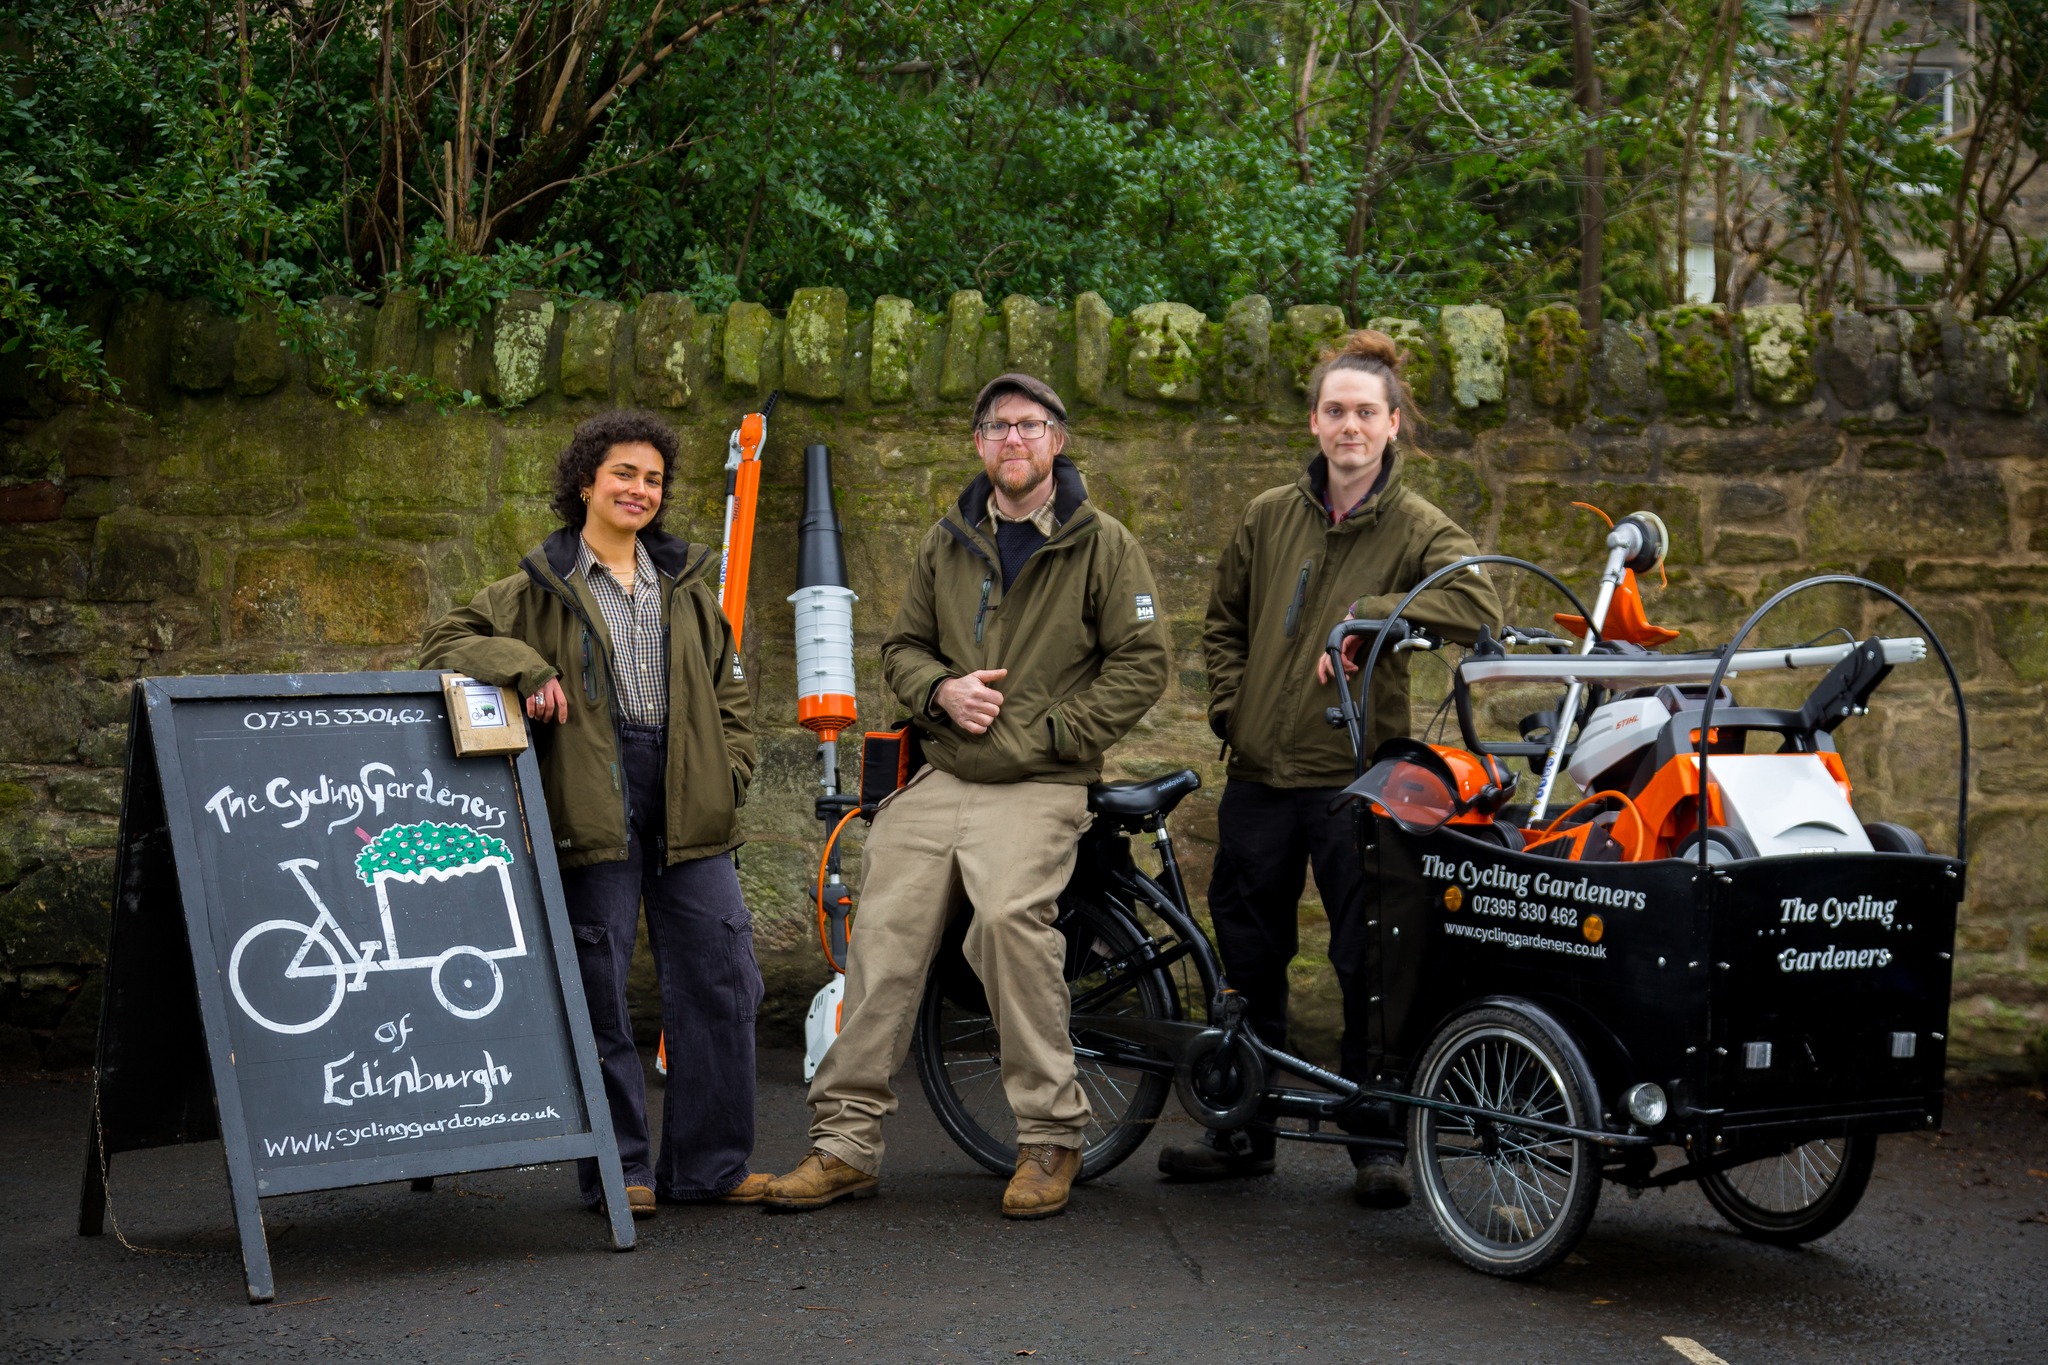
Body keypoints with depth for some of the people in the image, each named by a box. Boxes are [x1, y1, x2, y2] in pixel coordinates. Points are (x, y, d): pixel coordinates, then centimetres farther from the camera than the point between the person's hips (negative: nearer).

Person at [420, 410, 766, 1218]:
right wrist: (521, 666, -18)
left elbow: (727, 688, 20)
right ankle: (618, 1167, 10)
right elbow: (447, 641, 0)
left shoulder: (688, 583, 17)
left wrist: (728, 775, 5)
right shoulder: (540, 588, 5)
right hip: (593, 803, -3)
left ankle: (707, 1164, 12)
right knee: (597, 989, -1)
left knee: (721, 981, 1)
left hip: (688, 809, 4)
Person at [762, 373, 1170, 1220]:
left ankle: (1050, 1139, -15)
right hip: (940, 778, 5)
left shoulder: (1102, 544, 2)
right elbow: (903, 644, 20)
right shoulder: (948, 543, 15)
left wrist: (1054, 730, -9)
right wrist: (940, 691, -2)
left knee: (1010, 913, -28)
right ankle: (846, 1143, 5)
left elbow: (1141, 662, -1)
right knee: (884, 936, -5)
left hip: (1039, 785, -5)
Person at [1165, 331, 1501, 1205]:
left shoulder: (1417, 528, -3)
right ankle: (1243, 1131, 26)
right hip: (1258, 778, 4)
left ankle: (1378, 1141, 13)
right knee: (1247, 961, 12)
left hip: (1355, 781, -4)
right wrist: (1230, 706, 8)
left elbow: (1475, 605, -23)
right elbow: (1223, 623, 21)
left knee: (1368, 966, -1)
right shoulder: (1269, 518, 9)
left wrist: (1367, 618, -25)